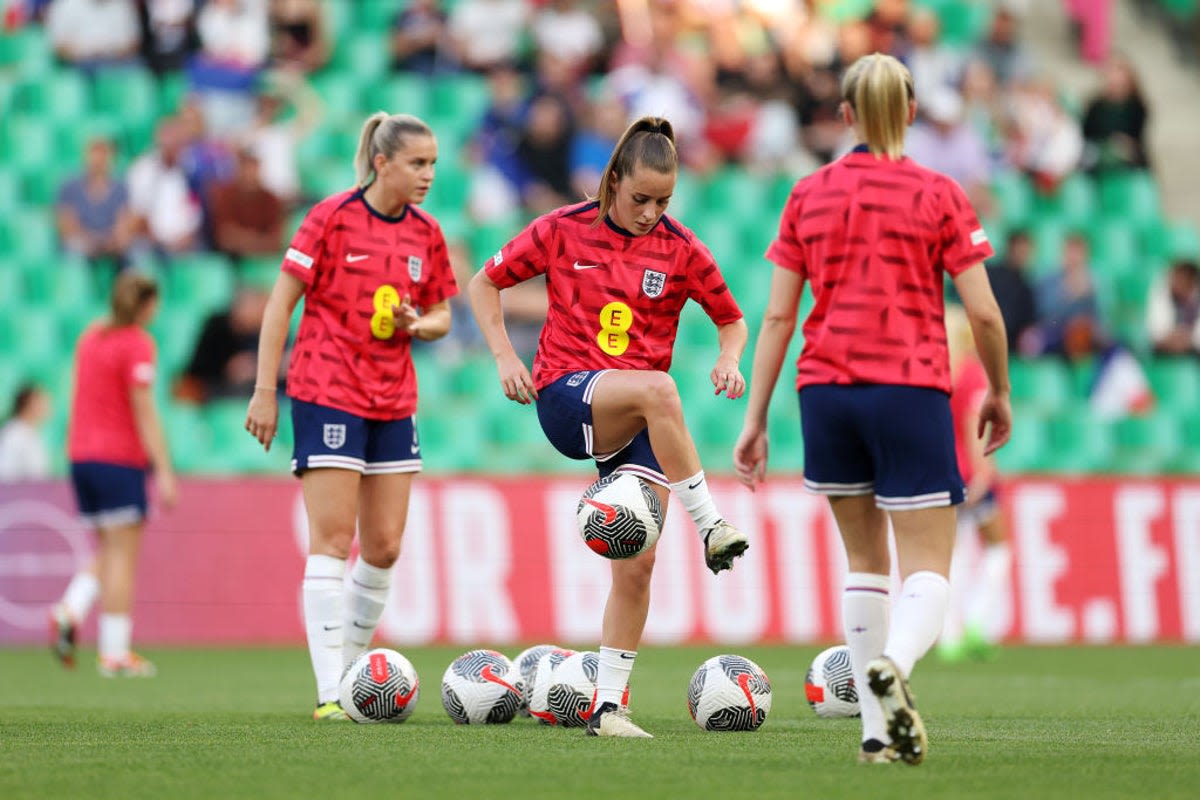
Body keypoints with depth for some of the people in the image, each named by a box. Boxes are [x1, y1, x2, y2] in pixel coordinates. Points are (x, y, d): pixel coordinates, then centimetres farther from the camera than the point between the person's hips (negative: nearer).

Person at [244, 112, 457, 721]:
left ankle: (352, 669, 20)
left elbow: (440, 315, 17)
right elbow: (281, 303, -7)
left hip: (394, 401, 6)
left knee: (384, 548, 5)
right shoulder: (333, 216, -9)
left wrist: (418, 323, -8)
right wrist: (264, 391, -10)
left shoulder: (426, 233, 6)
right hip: (327, 392, -6)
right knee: (332, 541, -9)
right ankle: (330, 693, -11)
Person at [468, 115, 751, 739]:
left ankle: (608, 705, 2)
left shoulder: (680, 249, 3)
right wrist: (505, 358, -2)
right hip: (565, 398, -3)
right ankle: (711, 529, -31)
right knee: (656, 390, -37)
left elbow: (732, 320, 15)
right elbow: (485, 284, 10)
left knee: (637, 565, -6)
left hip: (638, 422, 3)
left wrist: (729, 359, -7)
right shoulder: (563, 231, 0)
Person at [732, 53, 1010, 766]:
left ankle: (877, 731, 12)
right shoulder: (938, 195, -1)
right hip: (911, 389, -3)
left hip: (826, 388, 3)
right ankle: (893, 664, -36)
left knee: (864, 558, 17)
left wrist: (756, 419, 6)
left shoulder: (809, 196, 6)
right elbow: (985, 313, -4)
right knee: (928, 568, -2)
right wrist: (999, 393, 13)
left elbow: (778, 315, 3)